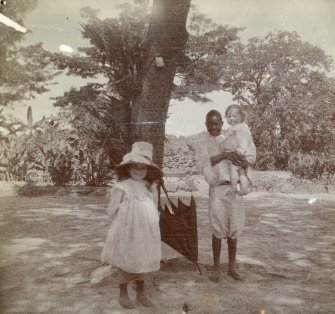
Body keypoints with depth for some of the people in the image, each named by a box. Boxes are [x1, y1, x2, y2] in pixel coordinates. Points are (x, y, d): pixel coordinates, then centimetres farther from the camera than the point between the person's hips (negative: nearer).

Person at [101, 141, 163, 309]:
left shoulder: (151, 189, 4)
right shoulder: (122, 188, -11)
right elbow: (111, 211, -7)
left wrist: (147, 223, 5)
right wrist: (126, 221, -4)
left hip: (145, 233, 5)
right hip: (127, 233, -4)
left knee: (143, 262, 13)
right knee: (126, 262, 5)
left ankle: (141, 292, 29)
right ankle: (123, 294, 21)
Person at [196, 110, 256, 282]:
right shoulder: (203, 140, 2)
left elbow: (247, 161, 7)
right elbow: (203, 162, -11)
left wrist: (243, 162, -17)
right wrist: (223, 155, -20)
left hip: (234, 188, 3)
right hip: (217, 189, -3)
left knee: (233, 229, 9)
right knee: (218, 230, 0)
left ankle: (232, 266, 22)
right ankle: (216, 267, 14)